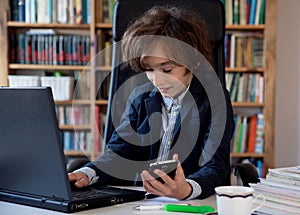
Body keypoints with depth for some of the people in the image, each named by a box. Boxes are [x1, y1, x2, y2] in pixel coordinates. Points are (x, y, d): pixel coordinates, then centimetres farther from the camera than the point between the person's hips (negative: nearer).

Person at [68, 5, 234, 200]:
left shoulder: (215, 100, -4)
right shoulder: (140, 97, 12)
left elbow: (215, 166, -16)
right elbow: (120, 151, 6)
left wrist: (186, 190, -37)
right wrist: (87, 174, -16)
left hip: (195, 205, -3)